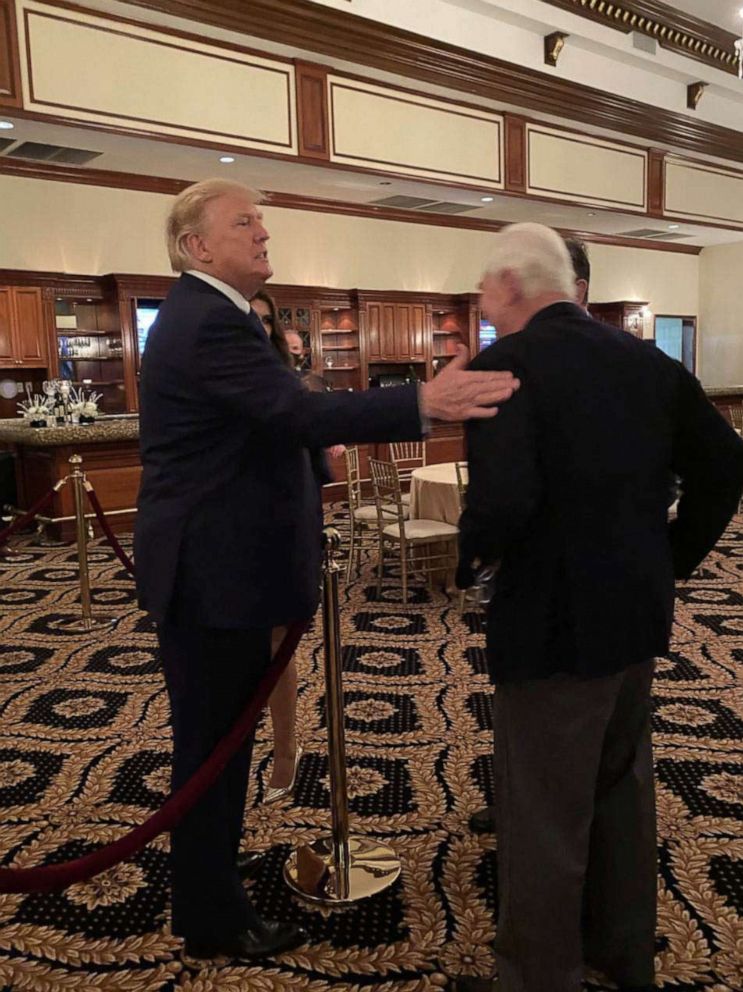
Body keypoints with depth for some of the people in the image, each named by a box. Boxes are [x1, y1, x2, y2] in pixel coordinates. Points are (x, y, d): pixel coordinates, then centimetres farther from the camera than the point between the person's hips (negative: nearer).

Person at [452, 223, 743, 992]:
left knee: (541, 819, 10)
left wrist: (471, 554, -10)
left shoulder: (506, 364, -16)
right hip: (639, 610, 8)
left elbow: (504, 500, -30)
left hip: (554, 620, -8)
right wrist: (670, 559, 14)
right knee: (622, 791, 25)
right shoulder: (649, 359, 5)